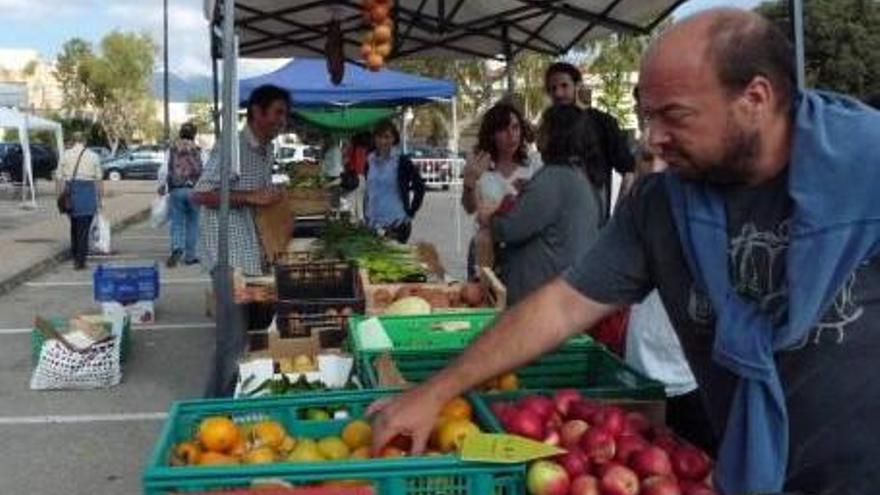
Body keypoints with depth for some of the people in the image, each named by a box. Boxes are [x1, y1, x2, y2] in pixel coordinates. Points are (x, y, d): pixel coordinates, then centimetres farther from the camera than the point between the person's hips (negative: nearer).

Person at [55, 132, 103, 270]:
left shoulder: (65, 155, 6)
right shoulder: (93, 156, 4)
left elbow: (59, 178, 2)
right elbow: (99, 179, 1)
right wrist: (100, 197, 7)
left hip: (70, 191, 2)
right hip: (87, 191, -2)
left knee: (74, 225, 19)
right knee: (83, 228, 1)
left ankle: (75, 257, 25)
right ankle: (80, 261, 0)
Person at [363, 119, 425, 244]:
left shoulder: (402, 161, -7)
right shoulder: (370, 161, 9)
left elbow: (419, 188, -6)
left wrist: (410, 213, -5)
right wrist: (366, 215, 14)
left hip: (397, 225, -5)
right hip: (374, 224, 5)